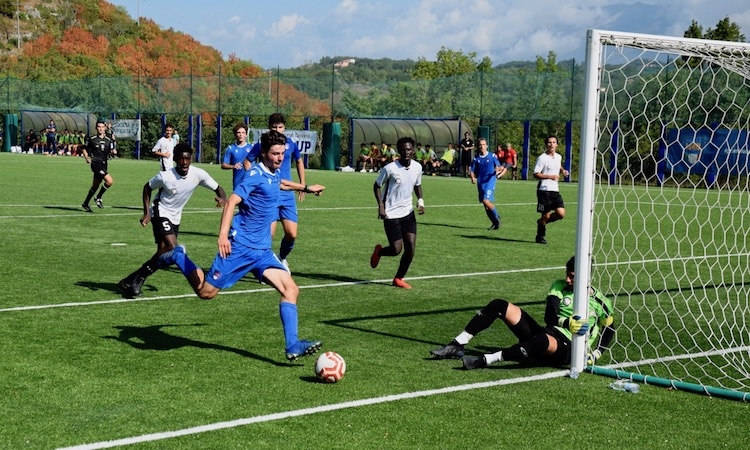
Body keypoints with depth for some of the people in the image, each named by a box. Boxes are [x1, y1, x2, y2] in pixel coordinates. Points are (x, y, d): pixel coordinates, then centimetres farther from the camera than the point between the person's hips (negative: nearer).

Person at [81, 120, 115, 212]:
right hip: (96, 163, -6)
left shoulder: (108, 140, 11)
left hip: (103, 165, 6)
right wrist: (87, 158, -4)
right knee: (110, 181, -21)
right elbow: (85, 149, 11)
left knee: (95, 186, 13)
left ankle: (85, 204, 29)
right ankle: (98, 198, -3)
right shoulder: (92, 139, 0)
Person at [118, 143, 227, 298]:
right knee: (172, 248, -23)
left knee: (164, 252, 1)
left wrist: (222, 198, -28)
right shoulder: (165, 176, -21)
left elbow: (218, 188, -5)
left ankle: (132, 281, 14)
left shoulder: (198, 174, -13)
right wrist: (147, 213, -9)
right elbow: (147, 188, -3)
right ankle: (137, 279, -11)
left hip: (175, 218, 6)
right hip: (160, 213, -6)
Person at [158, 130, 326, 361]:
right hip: (239, 246, -7)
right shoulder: (255, 174, -14)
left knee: (291, 289, -9)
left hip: (262, 250, 7)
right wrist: (223, 234, -38)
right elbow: (232, 201, -26)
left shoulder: (274, 173, 11)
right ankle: (177, 256, 24)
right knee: (206, 292, -1)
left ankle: (292, 346, -10)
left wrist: (306, 188, 47)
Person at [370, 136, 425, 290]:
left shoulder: (417, 167, 0)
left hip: (408, 213, 5)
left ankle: (399, 278, 13)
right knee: (396, 249, -7)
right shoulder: (390, 168, -15)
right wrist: (381, 205, -14)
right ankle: (379, 251, 29)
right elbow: (377, 186, -3)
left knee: (411, 247, -5)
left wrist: (420, 200, 0)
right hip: (391, 214, -5)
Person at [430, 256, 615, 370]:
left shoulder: (598, 301, 1)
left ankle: (485, 360, -46)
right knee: (499, 305, -9)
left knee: (543, 341, -45)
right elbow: (550, 316, -5)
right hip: (544, 333, 5)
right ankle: (457, 346, -10)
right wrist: (568, 323, -26)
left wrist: (595, 354, -4)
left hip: (566, 349, -5)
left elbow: (609, 329, 11)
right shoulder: (559, 287, 9)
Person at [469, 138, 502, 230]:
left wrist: (498, 169, -19)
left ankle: (496, 217, 3)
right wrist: (473, 178, -12)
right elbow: (472, 171, 9)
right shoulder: (476, 159, 8)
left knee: (486, 201, -20)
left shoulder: (492, 156, 0)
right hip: (480, 183, 5)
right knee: (485, 204, 7)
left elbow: (499, 166, 5)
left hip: (490, 181, -5)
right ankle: (495, 223, 22)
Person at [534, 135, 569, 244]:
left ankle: (542, 221, 19)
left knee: (561, 214, -6)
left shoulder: (558, 157, 11)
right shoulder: (542, 158, -10)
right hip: (544, 190, -6)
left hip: (555, 190, 6)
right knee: (546, 215, -2)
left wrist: (563, 171, 12)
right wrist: (550, 176, -18)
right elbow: (536, 174, -13)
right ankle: (540, 236, 18)